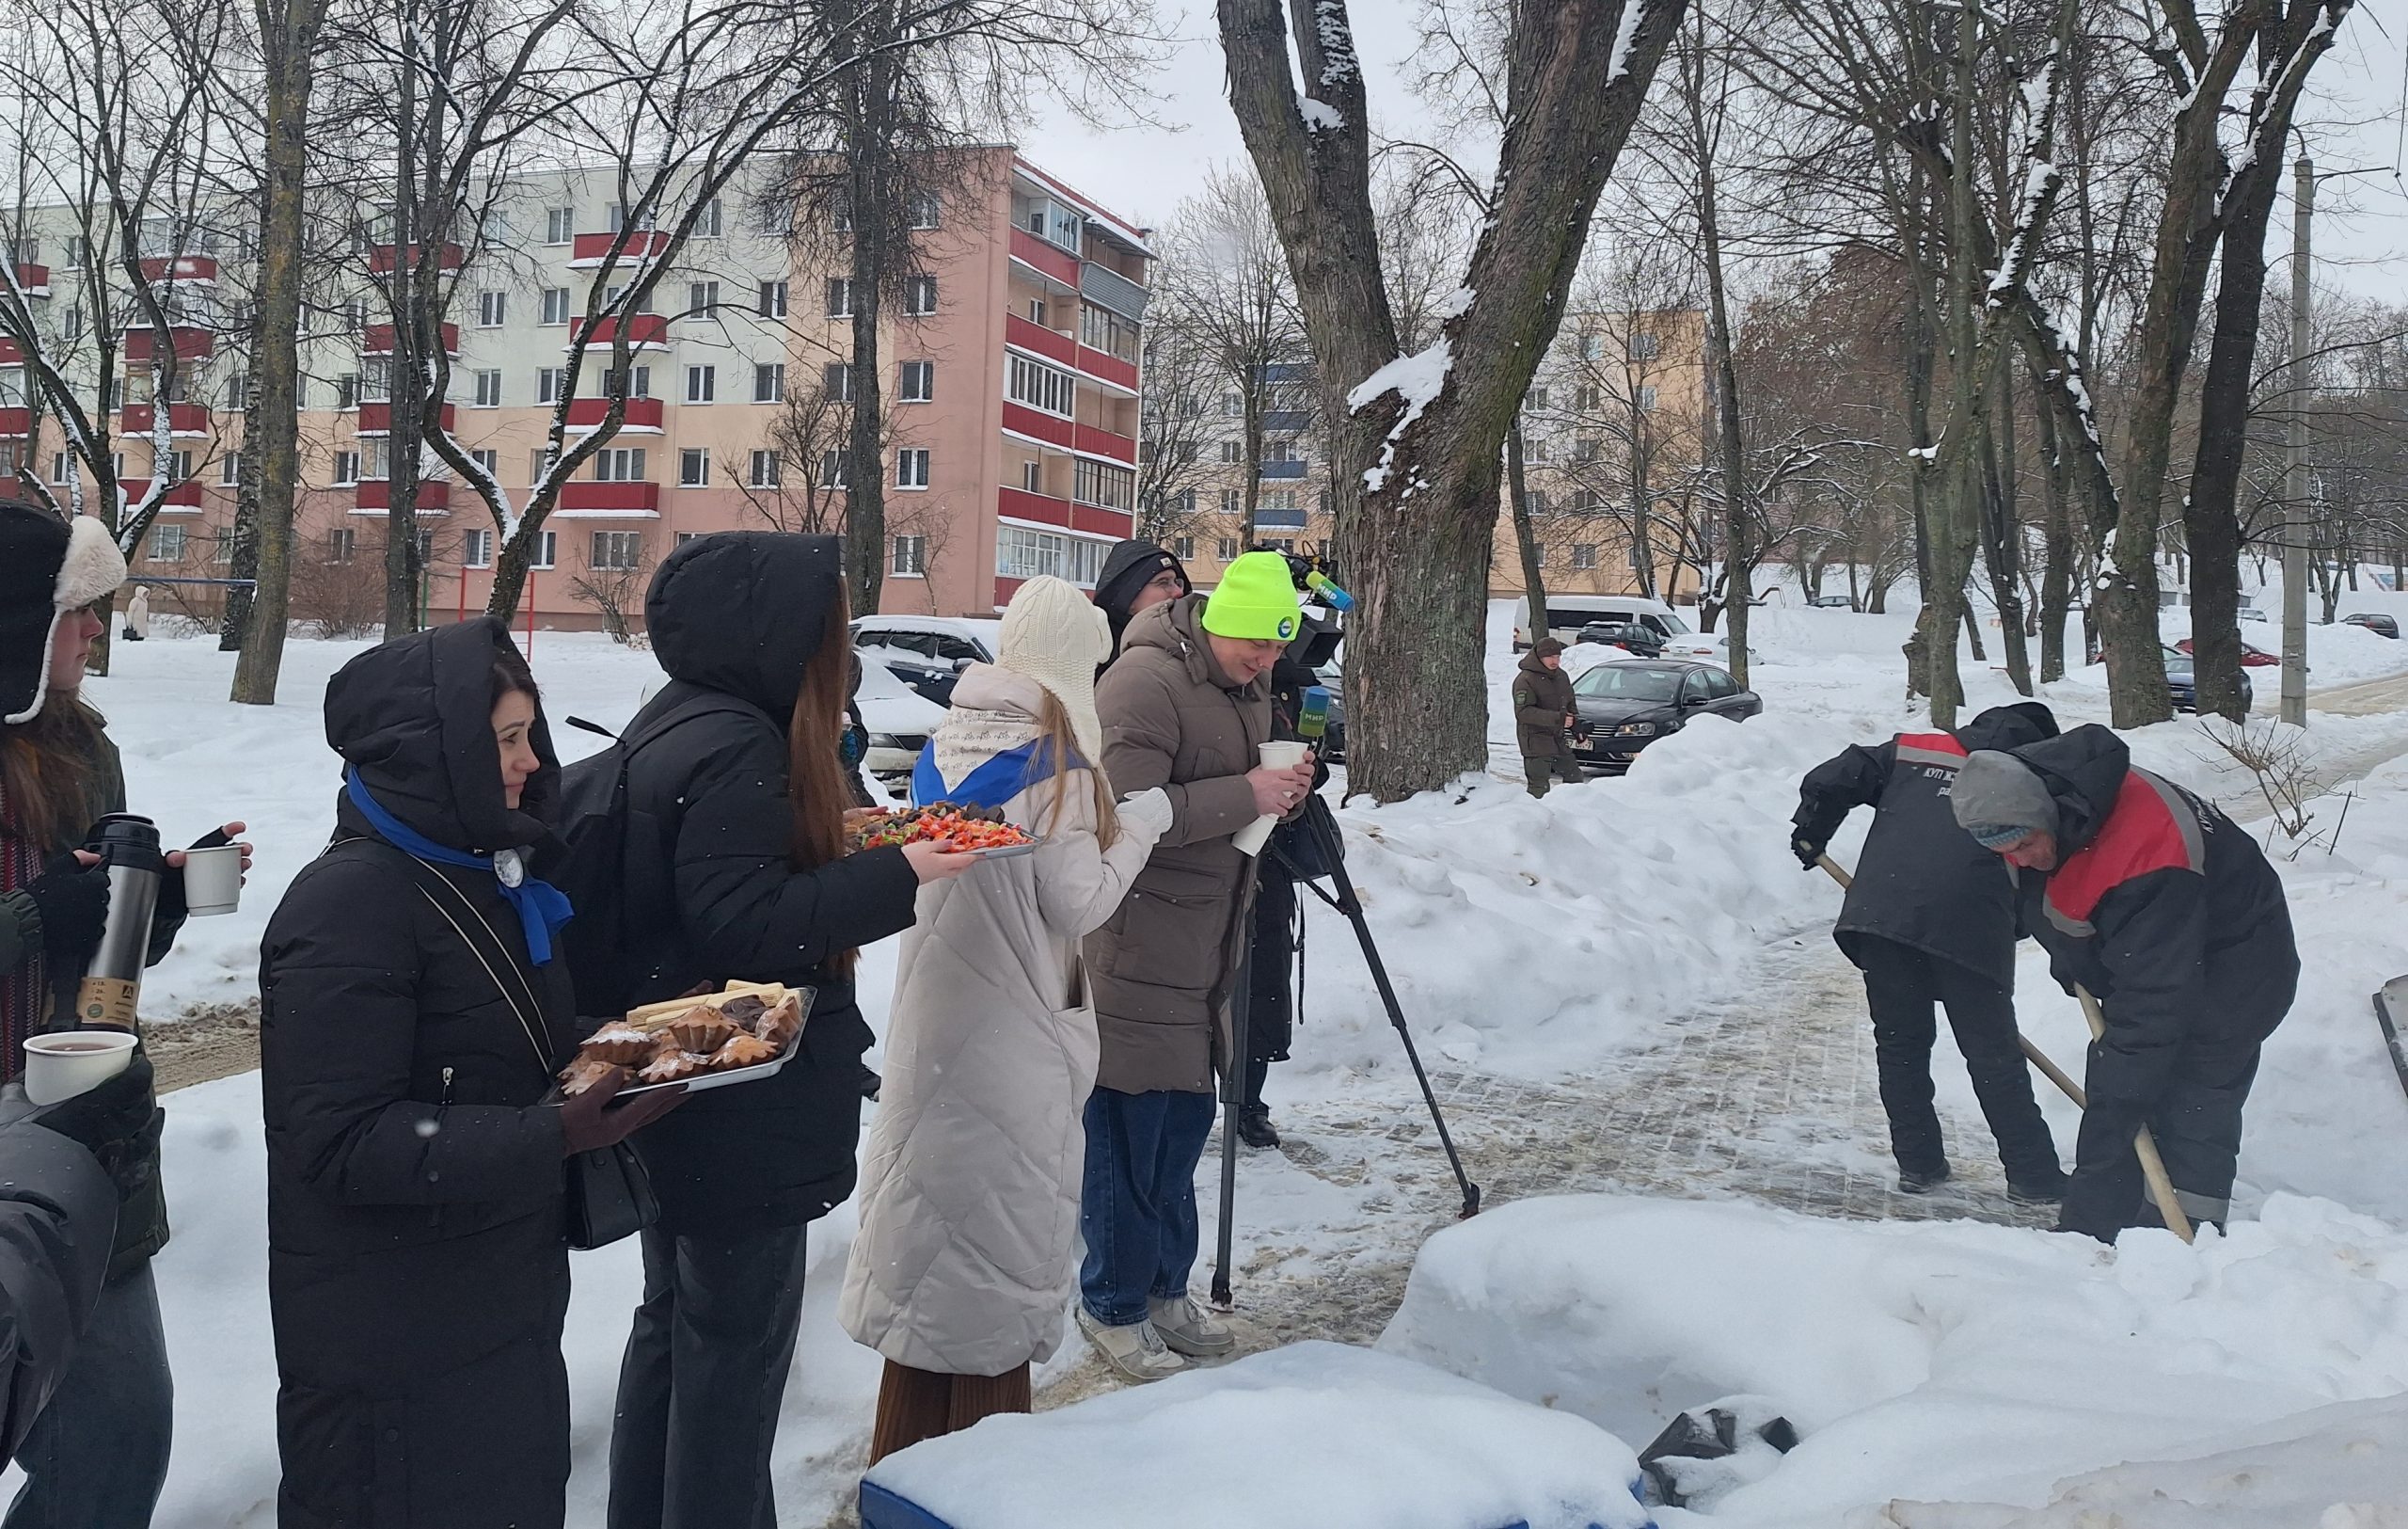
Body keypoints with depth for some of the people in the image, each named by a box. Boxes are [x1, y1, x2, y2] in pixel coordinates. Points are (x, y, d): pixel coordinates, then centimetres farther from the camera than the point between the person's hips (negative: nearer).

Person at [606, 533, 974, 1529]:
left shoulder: (675, 722, 8)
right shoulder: (738, 748, -22)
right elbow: (741, 926, -26)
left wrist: (840, 847, 8)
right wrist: (893, 878, -22)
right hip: (742, 1111, -10)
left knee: (675, 1317, 21)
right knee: (739, 1335, 4)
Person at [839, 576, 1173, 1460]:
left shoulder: (949, 739, 5)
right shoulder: (1056, 755, -14)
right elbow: (1078, 902, -14)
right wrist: (1141, 823, -1)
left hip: (929, 1022, 6)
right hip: (1011, 1038, -6)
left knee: (929, 1206, 16)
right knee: (1000, 1222, 5)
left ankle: (905, 1456, 28)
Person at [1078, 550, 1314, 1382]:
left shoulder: (1247, 689, 13)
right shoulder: (1144, 684, -18)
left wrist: (1282, 792, 2)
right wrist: (1243, 795, -24)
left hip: (1199, 953, 9)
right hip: (1131, 956, -9)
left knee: (1183, 1127, 17)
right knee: (1128, 1135, -1)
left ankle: (1164, 1290, 31)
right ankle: (1112, 1307, 14)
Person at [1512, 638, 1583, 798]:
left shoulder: (1562, 676, 12)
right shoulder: (1525, 679, -14)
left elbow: (1570, 704, 25)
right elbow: (1523, 712, -24)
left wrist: (1576, 722, 2)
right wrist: (1557, 718, -28)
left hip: (1559, 740, 8)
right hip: (1536, 744, -8)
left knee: (1575, 776, 17)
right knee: (1539, 788, -9)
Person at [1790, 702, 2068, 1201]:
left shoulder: (1913, 750, 20)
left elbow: (1829, 781, 10)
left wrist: (1809, 836, 24)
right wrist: (2006, 932, 27)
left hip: (1881, 913, 2)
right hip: (1972, 930, -1)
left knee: (1901, 1043, 15)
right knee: (1995, 1055, 9)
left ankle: (1918, 1163, 20)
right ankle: (2034, 1177, 15)